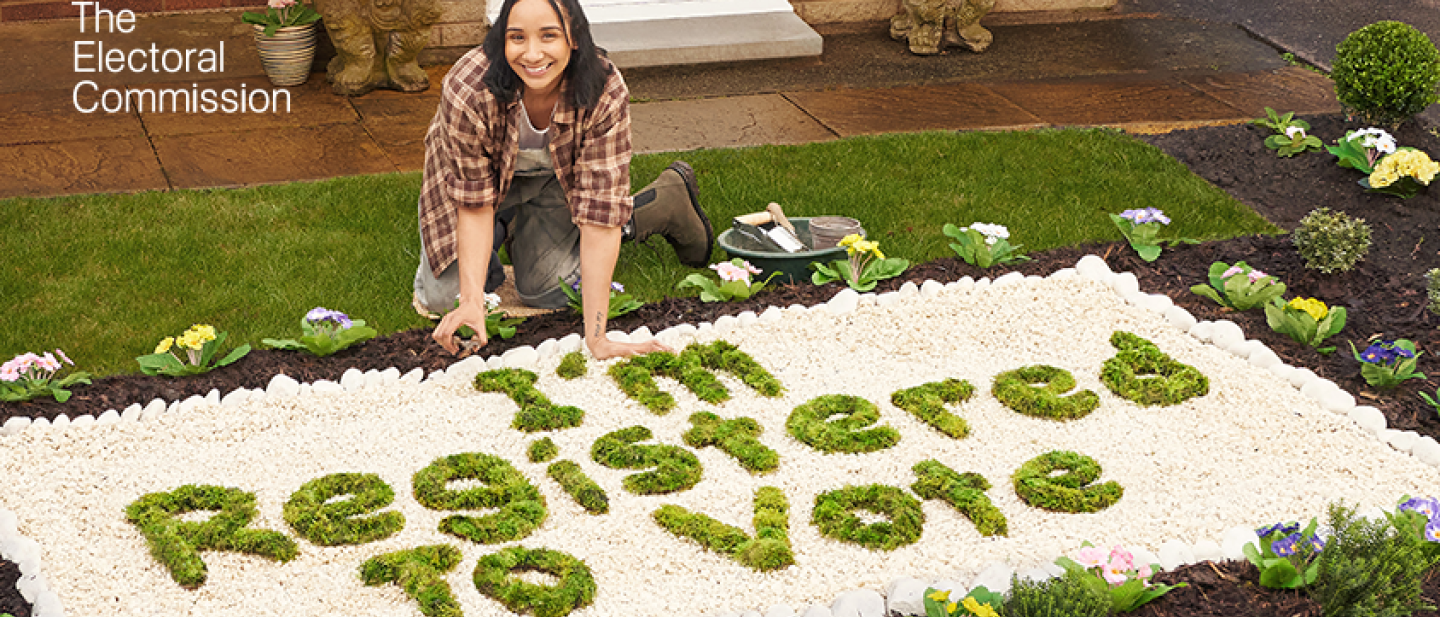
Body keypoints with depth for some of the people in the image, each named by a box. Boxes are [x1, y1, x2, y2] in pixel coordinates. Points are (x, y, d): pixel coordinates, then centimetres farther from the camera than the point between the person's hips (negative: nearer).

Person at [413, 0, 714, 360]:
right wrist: (472, 300, -35)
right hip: (487, 173, 0)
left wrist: (596, 338, -38)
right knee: (440, 295, -10)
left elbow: (599, 213, -34)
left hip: (557, 177, 0)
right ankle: (503, 228, 23)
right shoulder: (467, 91, -39)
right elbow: (474, 204, -26)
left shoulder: (606, 96, -37)